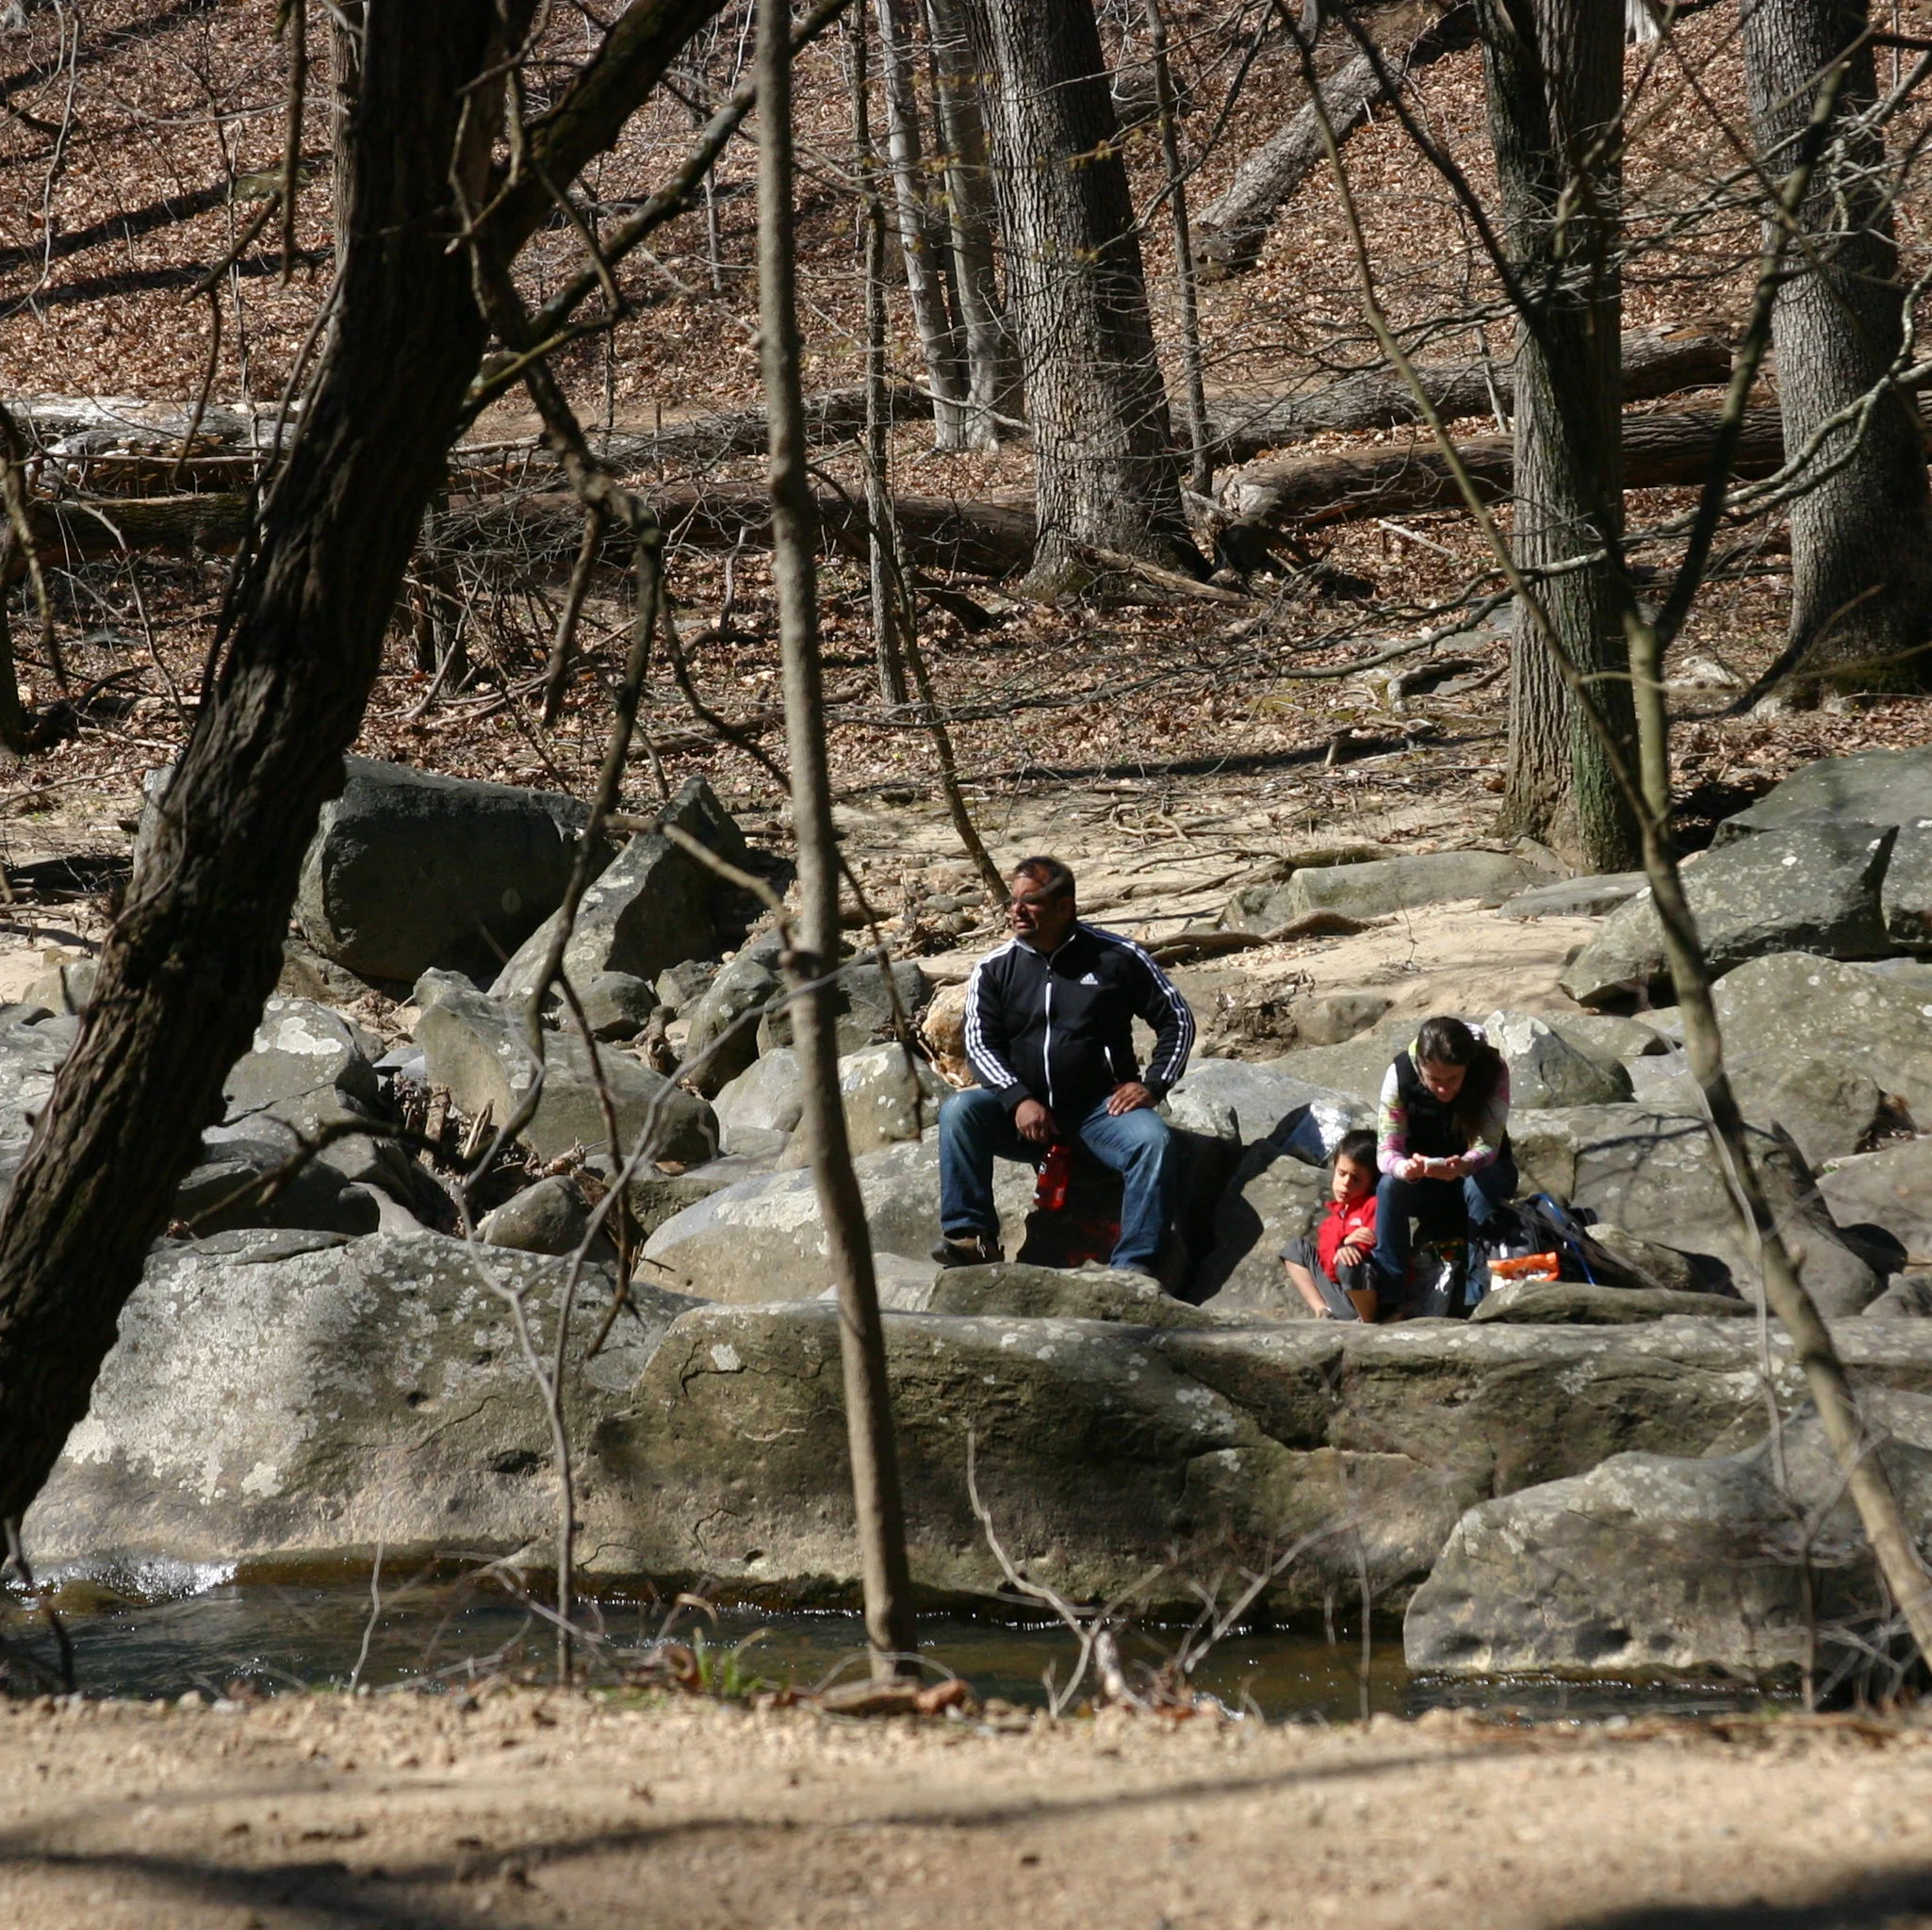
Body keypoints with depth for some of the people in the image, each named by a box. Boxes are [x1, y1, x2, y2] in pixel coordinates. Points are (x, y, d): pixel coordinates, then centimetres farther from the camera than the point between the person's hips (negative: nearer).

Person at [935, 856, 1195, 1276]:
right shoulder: (994, 970, 6)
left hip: (1100, 1108, -2)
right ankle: (973, 1237, -25)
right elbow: (981, 1043, 0)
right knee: (959, 1111, -24)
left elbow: (1177, 1019, 7)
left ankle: (1134, 1267, -33)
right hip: (1023, 1112, 2)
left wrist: (1152, 1085, -7)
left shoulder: (1117, 957, 1)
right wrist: (1019, 1100, -17)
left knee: (1153, 1140, -31)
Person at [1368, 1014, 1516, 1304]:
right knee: (1389, 1187, -30)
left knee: (1480, 1186, -35)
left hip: (1481, 1171, -1)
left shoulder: (1492, 1071, -24)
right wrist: (1405, 1168, -49)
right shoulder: (1400, 1074, -21)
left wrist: (1464, 1166, -53)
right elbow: (1386, 1149, -24)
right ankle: (1389, 1299, -30)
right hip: (1424, 1184, 1)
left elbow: (1488, 1144, -29)